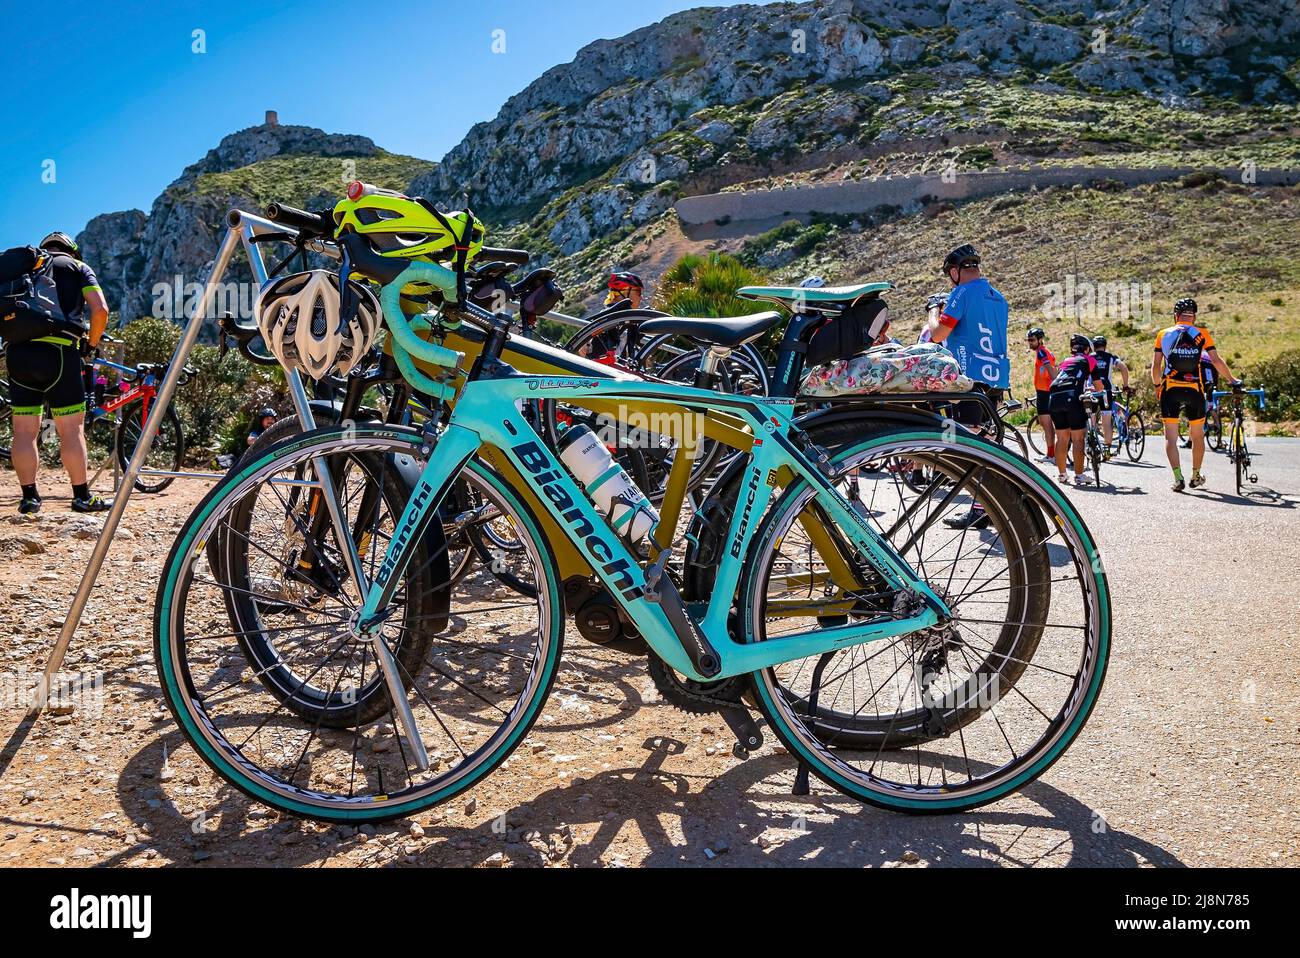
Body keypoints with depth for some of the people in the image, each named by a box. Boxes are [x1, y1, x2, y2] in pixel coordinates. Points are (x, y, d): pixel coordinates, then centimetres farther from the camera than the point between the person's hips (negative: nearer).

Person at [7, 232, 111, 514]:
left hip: (18, 352, 4)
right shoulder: (78, 267, 12)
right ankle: (82, 496, 5)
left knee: (24, 431, 8)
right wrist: (92, 341, 11)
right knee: (71, 429, 2)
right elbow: (100, 310, -2)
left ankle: (29, 497, 12)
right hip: (58, 351, -4)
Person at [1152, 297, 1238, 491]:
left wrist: (1156, 385, 18)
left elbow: (1155, 365, 4)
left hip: (1170, 390, -1)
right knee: (1198, 436, 17)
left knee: (1171, 437, 1)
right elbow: (1216, 360, 0)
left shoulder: (1163, 334, 8)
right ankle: (1196, 476, 28)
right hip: (1194, 390, 1)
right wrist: (1232, 380, 10)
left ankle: (1178, 477, -13)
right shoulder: (1202, 334, 7)